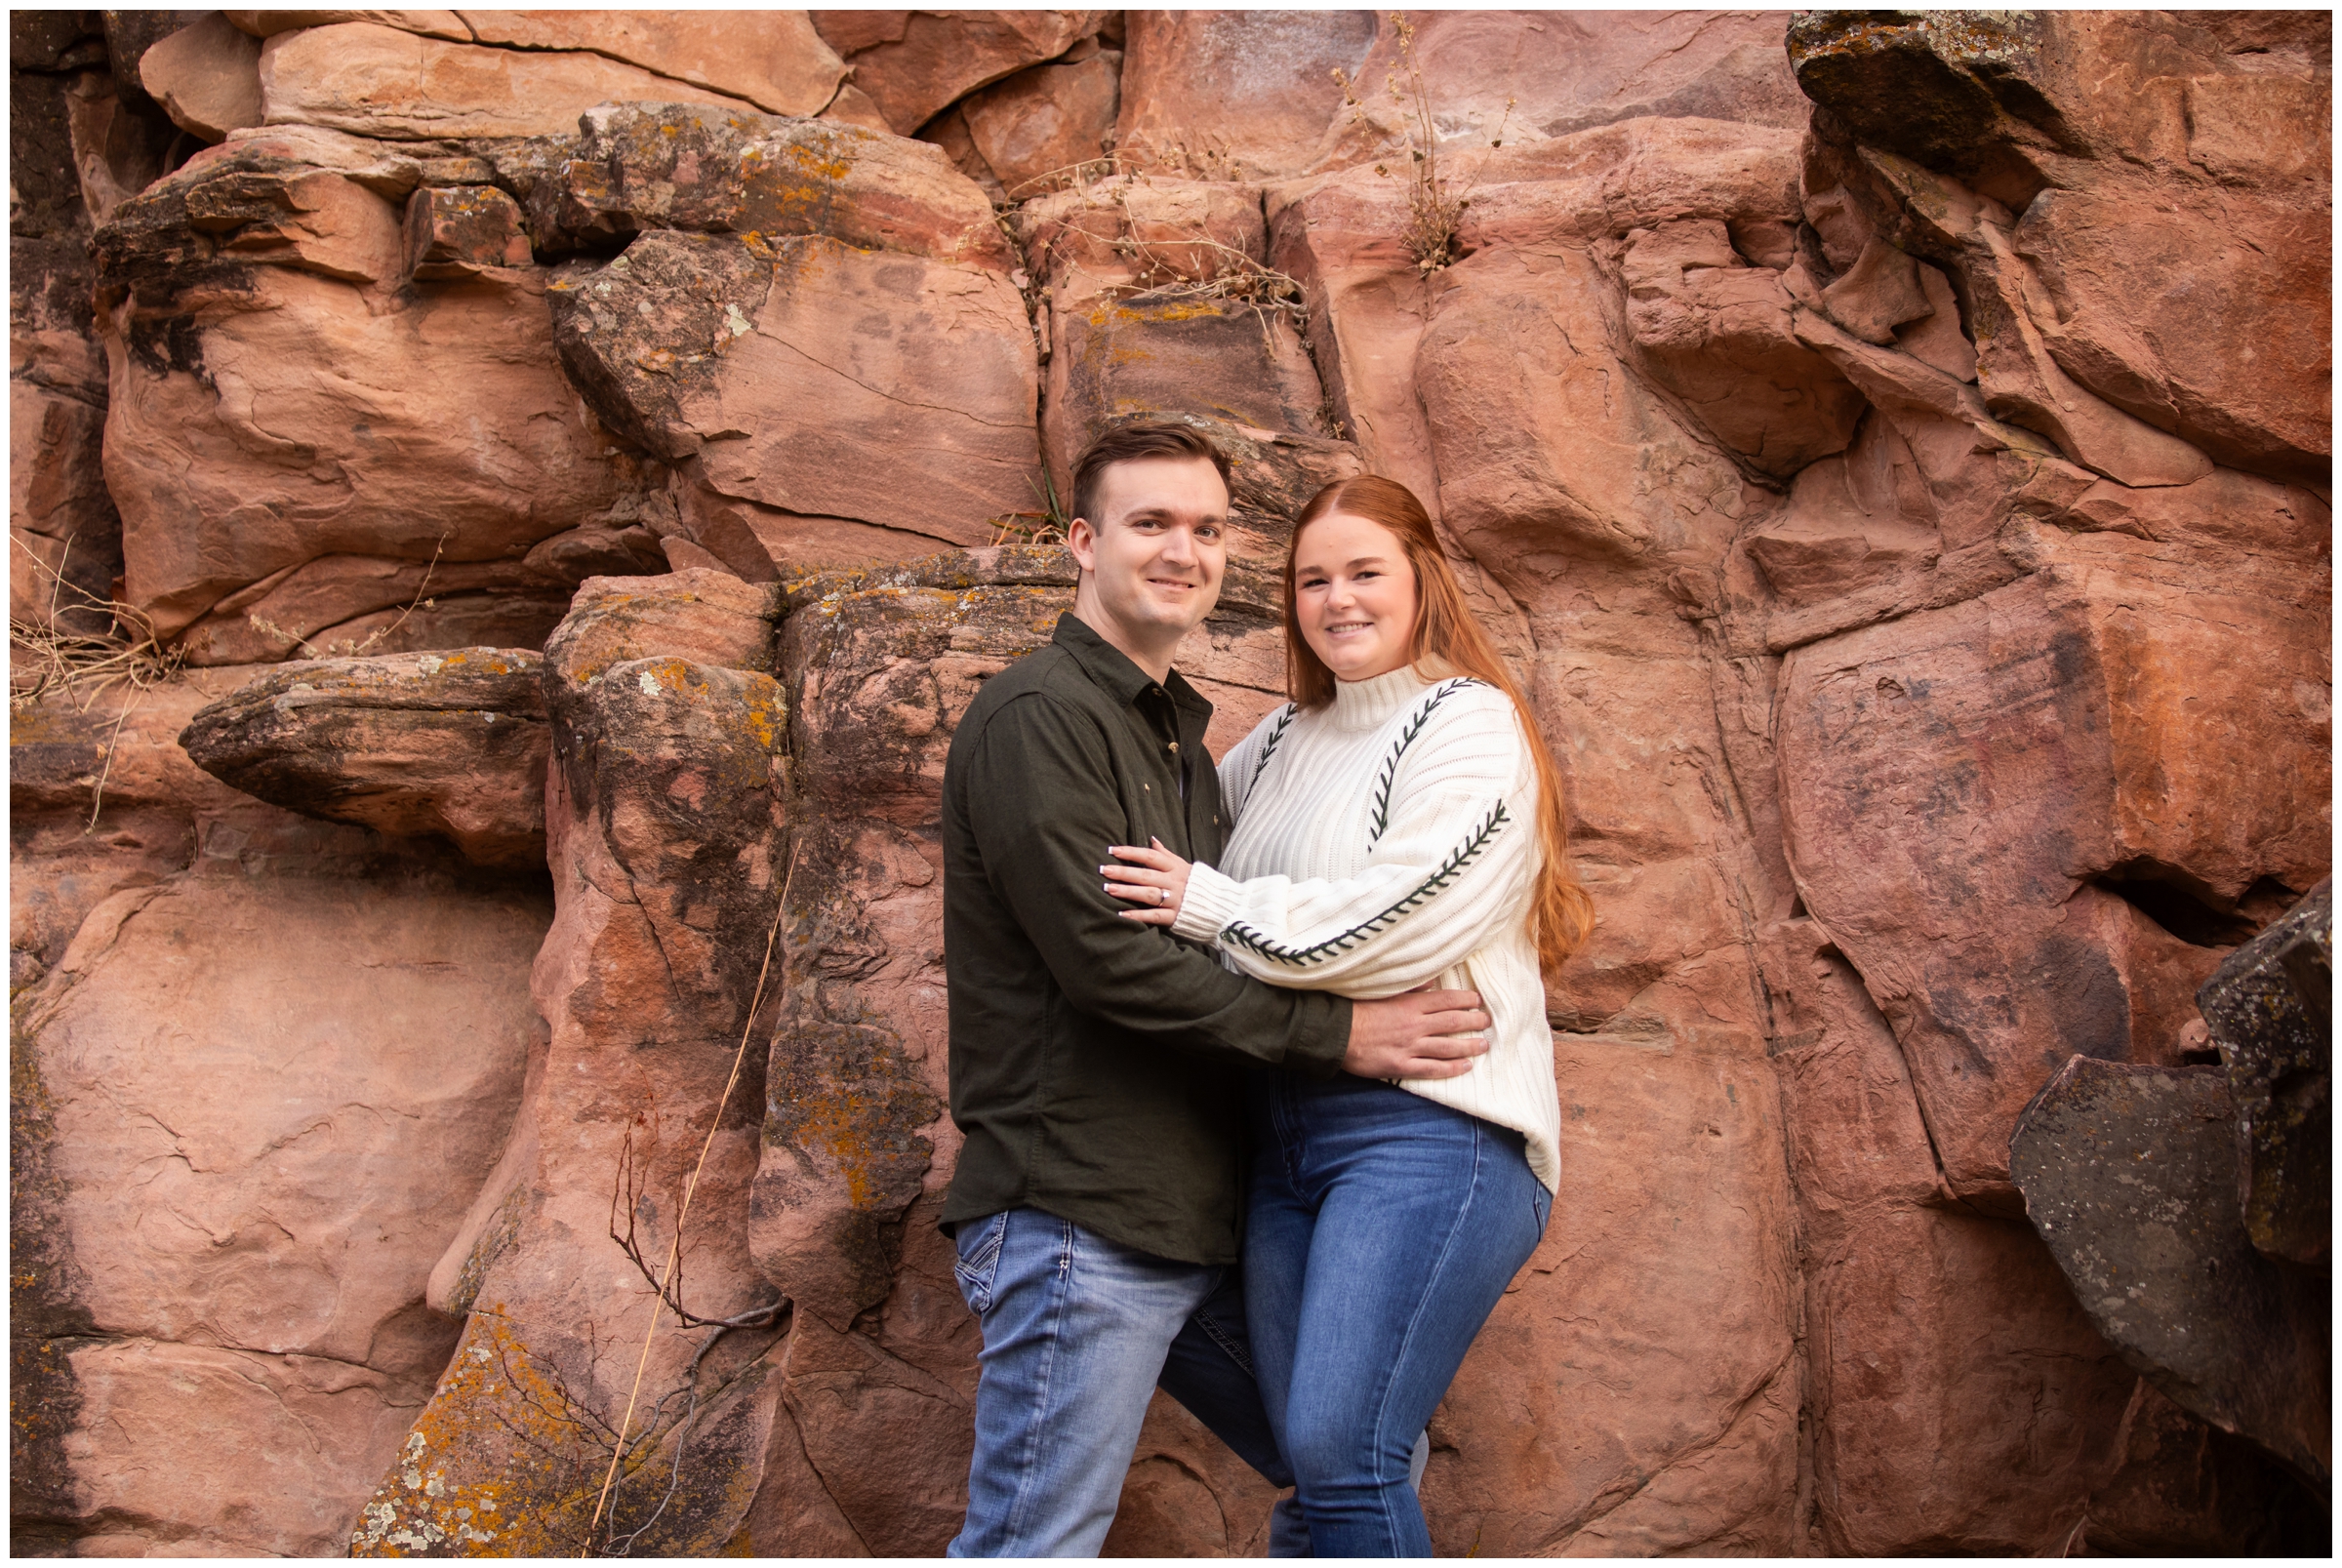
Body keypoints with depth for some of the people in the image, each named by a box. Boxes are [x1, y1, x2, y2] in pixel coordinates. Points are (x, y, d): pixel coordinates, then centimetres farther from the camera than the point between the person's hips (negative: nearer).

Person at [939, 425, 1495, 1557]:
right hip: (1077, 1219, -9)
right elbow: (1105, 956, -19)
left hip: (1200, 1223, 9)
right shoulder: (1037, 717, -10)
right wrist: (1337, 1032, -15)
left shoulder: (1178, 731, 19)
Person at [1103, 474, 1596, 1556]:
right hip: (1285, 1130, 7)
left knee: (1340, 1451, -17)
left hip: (1429, 1128, -7)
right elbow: (1175, 826, 35)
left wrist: (1214, 904, -9)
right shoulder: (1283, 741, 19)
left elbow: (1402, 917, -15)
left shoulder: (1470, 728, -3)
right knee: (1316, 1461, 7)